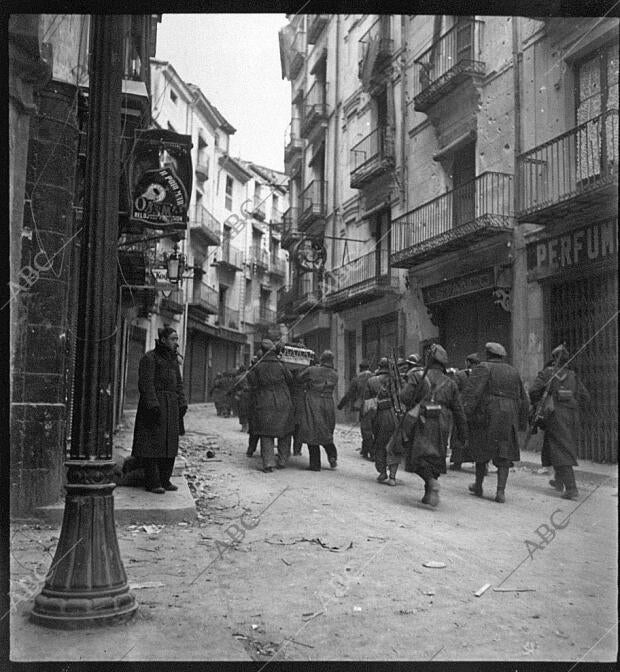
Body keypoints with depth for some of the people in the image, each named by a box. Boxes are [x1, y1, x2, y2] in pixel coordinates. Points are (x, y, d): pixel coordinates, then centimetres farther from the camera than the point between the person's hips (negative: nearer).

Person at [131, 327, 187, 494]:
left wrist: (182, 404, 10)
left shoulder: (173, 359, 17)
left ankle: (164, 479, 15)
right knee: (153, 441, -6)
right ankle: (152, 482, -3)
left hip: (171, 405, 8)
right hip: (154, 404, -8)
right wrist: (153, 405, -22)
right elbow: (146, 384, -14)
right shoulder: (149, 358, -7)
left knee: (169, 442, 8)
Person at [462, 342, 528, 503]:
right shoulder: (513, 372, 16)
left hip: (487, 415, -3)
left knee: (482, 450, 13)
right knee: (504, 454, 6)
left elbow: (472, 391, -15)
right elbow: (523, 400, 21)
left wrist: (465, 412, -19)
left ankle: (478, 486, 25)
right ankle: (501, 491, -4)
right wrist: (522, 422, 27)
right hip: (509, 417, 3)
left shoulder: (483, 368, -1)